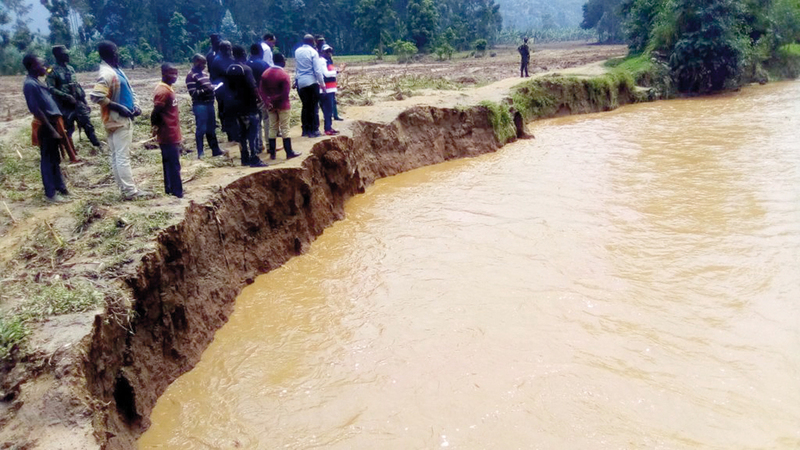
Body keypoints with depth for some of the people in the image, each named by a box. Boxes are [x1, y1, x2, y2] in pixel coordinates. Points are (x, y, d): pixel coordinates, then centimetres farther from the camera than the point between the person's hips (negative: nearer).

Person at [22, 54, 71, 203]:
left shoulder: (36, 82, 13)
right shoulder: (30, 84, -17)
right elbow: (36, 110, -21)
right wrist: (51, 129, -22)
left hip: (51, 123, 9)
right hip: (45, 125, -9)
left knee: (54, 159, 16)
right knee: (47, 159, -3)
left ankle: (59, 187, 26)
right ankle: (50, 194, 4)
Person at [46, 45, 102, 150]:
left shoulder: (70, 68, 12)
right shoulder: (53, 71, -9)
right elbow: (51, 89, -17)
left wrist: (84, 101, 14)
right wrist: (66, 96, -26)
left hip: (78, 103, 6)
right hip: (65, 106, -6)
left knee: (87, 124, 6)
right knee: (69, 128, 1)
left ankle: (97, 146, 11)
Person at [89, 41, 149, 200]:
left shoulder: (117, 70, 13)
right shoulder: (107, 73, -16)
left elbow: (129, 90, 23)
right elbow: (96, 96, -26)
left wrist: (135, 105, 6)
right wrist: (118, 108, -21)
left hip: (124, 119, 10)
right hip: (118, 121, -10)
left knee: (118, 157, 11)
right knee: (123, 157, -7)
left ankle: (127, 189, 18)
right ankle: (130, 191, -4)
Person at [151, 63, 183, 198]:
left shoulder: (168, 89, 12)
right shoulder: (162, 91, -17)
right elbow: (155, 113, -21)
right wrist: (157, 128, -8)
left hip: (172, 135, 9)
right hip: (168, 136, -9)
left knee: (170, 164, 15)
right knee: (174, 165, -5)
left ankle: (170, 190, 23)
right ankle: (177, 193, -1)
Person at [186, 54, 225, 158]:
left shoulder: (204, 74, 16)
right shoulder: (191, 76, -9)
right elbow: (193, 93, -14)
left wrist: (212, 88, 7)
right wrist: (205, 91, -23)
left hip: (209, 104, 8)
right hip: (199, 105, -8)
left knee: (211, 128, 14)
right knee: (201, 129, -4)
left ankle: (215, 150, 22)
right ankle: (200, 153, 3)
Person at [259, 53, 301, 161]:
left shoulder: (265, 73, 3)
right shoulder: (284, 74, -14)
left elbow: (261, 90, -2)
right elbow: (285, 93, -20)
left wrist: (267, 102, -10)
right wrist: (274, 100, -13)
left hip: (271, 106, 5)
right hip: (283, 105, -5)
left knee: (272, 128, 10)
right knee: (285, 129, 0)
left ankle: (272, 153, 12)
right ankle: (289, 153, 5)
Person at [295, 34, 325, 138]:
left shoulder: (297, 51, 7)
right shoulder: (313, 52, -8)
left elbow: (296, 68, 11)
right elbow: (317, 70, -10)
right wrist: (322, 83, -6)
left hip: (300, 82, 5)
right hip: (312, 82, -5)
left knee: (305, 106, 11)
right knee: (314, 107, 0)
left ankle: (305, 130, 12)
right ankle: (314, 130, -1)